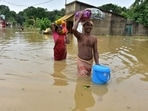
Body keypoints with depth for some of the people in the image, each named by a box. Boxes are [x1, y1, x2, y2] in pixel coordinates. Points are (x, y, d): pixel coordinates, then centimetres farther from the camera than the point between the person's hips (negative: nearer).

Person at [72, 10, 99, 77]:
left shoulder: (94, 38, 2)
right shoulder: (80, 36, -10)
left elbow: (95, 51, 4)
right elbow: (74, 29, -32)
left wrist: (97, 63, -4)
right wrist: (79, 17, -21)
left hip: (90, 61, 5)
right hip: (81, 61, -4)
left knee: (88, 77, 18)